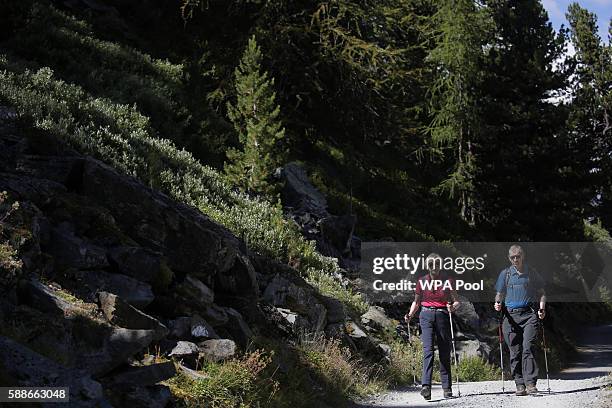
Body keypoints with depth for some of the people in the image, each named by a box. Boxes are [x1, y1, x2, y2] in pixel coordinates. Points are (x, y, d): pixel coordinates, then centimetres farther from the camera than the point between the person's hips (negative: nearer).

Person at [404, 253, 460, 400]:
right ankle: (426, 386, -24)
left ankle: (447, 388, 12)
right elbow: (416, 301, 14)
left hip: (443, 316, 0)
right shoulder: (422, 281, 5)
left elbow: (457, 301, 5)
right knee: (428, 350, -14)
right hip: (426, 316, 0)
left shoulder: (448, 281, 2)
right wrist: (410, 315, -2)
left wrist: (453, 307, -18)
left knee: (445, 353, 3)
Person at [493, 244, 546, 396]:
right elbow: (499, 294, 16)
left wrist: (542, 308, -1)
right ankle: (519, 384, 6)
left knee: (528, 348, -14)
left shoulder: (532, 274, 10)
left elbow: (541, 293, 16)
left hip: (528, 315, -2)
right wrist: (497, 304, -6)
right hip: (510, 315, 2)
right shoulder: (505, 274, 12)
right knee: (515, 352, 1)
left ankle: (531, 383, -15)